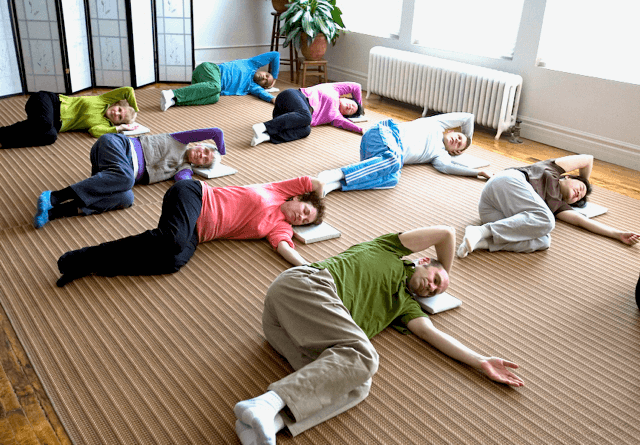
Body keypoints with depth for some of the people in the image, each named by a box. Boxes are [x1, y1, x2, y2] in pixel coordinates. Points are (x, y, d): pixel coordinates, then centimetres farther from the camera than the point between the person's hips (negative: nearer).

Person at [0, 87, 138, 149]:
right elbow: (127, 91, 0)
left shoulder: (105, 124, 4)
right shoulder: (104, 100, 5)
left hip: (58, 124, 2)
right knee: (43, 124, -35)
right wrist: (134, 110, 6)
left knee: (50, 136, -32)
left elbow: (95, 130, -19)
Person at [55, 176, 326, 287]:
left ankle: (91, 264, -17)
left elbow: (284, 247, -5)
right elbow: (311, 183, 9)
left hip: (198, 232, 3)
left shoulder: (279, 228, 14)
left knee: (173, 261, -30)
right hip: (195, 196, -3)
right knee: (172, 241, -35)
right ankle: (85, 257, -21)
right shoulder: (275, 191, 10)